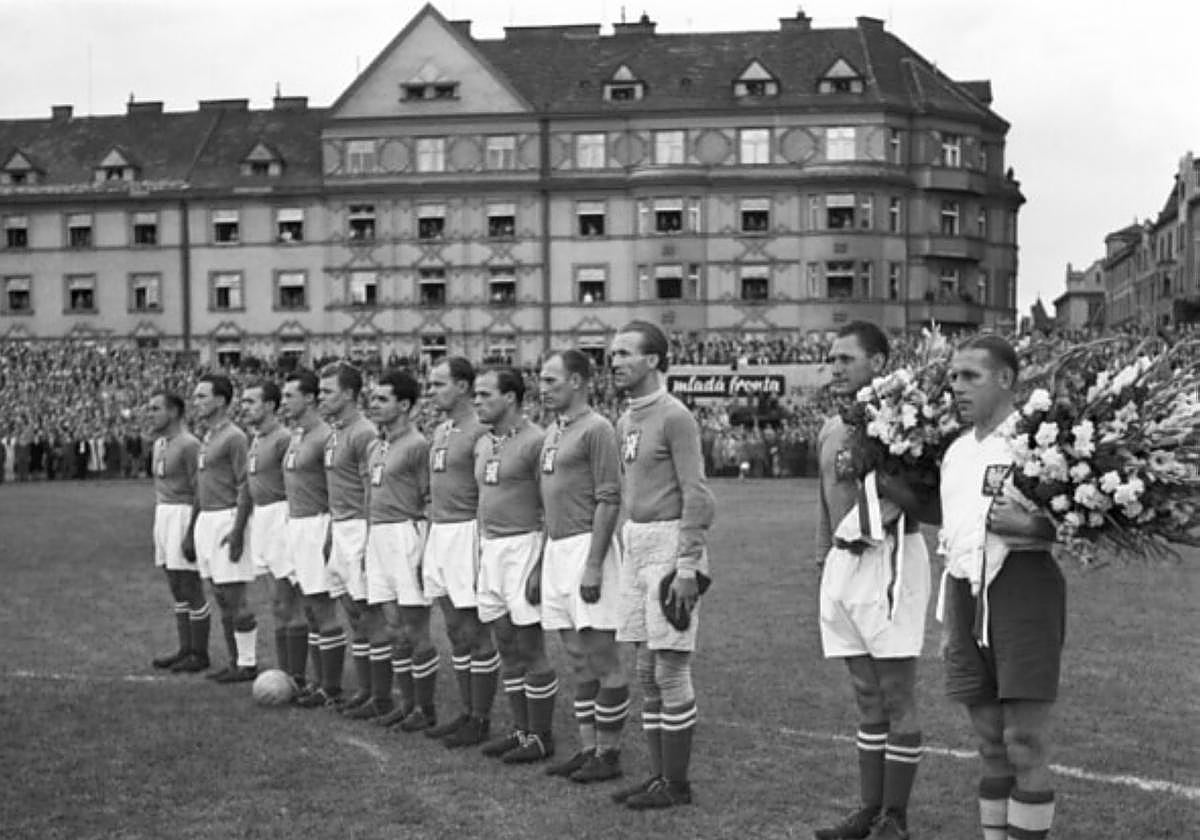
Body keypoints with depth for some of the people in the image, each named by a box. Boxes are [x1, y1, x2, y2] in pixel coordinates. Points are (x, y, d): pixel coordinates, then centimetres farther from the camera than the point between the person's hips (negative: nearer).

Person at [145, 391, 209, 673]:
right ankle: (186, 649, 19)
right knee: (176, 588, 12)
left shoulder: (188, 444, -14)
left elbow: (200, 491, -17)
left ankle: (200, 654, 4)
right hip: (163, 514, 9)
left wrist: (193, 532, -20)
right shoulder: (160, 444, 14)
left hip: (184, 515, -9)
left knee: (190, 587, -4)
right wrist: (159, 524, 20)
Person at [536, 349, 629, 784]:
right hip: (556, 549, 9)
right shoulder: (553, 433, 16)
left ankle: (609, 753, 5)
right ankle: (588, 748, 19)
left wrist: (593, 564, -20)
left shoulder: (596, 429, -11)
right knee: (579, 661, 13)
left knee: (602, 659, -2)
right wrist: (542, 560, 18)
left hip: (587, 547, -9)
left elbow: (609, 500, -16)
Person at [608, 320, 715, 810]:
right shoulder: (626, 421, 13)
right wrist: (627, 547, 17)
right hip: (634, 546, 9)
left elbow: (697, 497, -16)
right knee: (646, 672, 11)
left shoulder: (674, 417, -13)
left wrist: (688, 567, -20)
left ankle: (677, 784, 5)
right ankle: (659, 775, 20)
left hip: (669, 545, -9)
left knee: (670, 669, -3)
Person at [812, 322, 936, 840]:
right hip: (842, 563, 7)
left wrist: (876, 475, -19)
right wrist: (822, 566, 21)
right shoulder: (831, 429, 14)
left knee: (897, 698, 0)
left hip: (889, 559, -7)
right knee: (867, 699, 13)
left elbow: (931, 507, -13)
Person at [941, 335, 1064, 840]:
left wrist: (1029, 525, -23)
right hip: (966, 595, 7)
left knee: (1025, 746, -5)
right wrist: (948, 617, 19)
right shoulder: (956, 453, 17)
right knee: (991, 746, 12)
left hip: (1022, 586, -7)